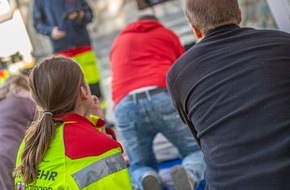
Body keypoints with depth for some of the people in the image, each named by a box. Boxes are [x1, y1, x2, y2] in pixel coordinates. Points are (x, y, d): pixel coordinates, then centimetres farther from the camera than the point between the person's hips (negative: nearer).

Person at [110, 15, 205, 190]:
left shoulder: (118, 42, 35)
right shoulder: (167, 34, 30)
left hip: (124, 106, 2)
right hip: (163, 96, -2)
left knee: (140, 166, 19)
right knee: (198, 150, 13)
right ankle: (189, 174, -23)